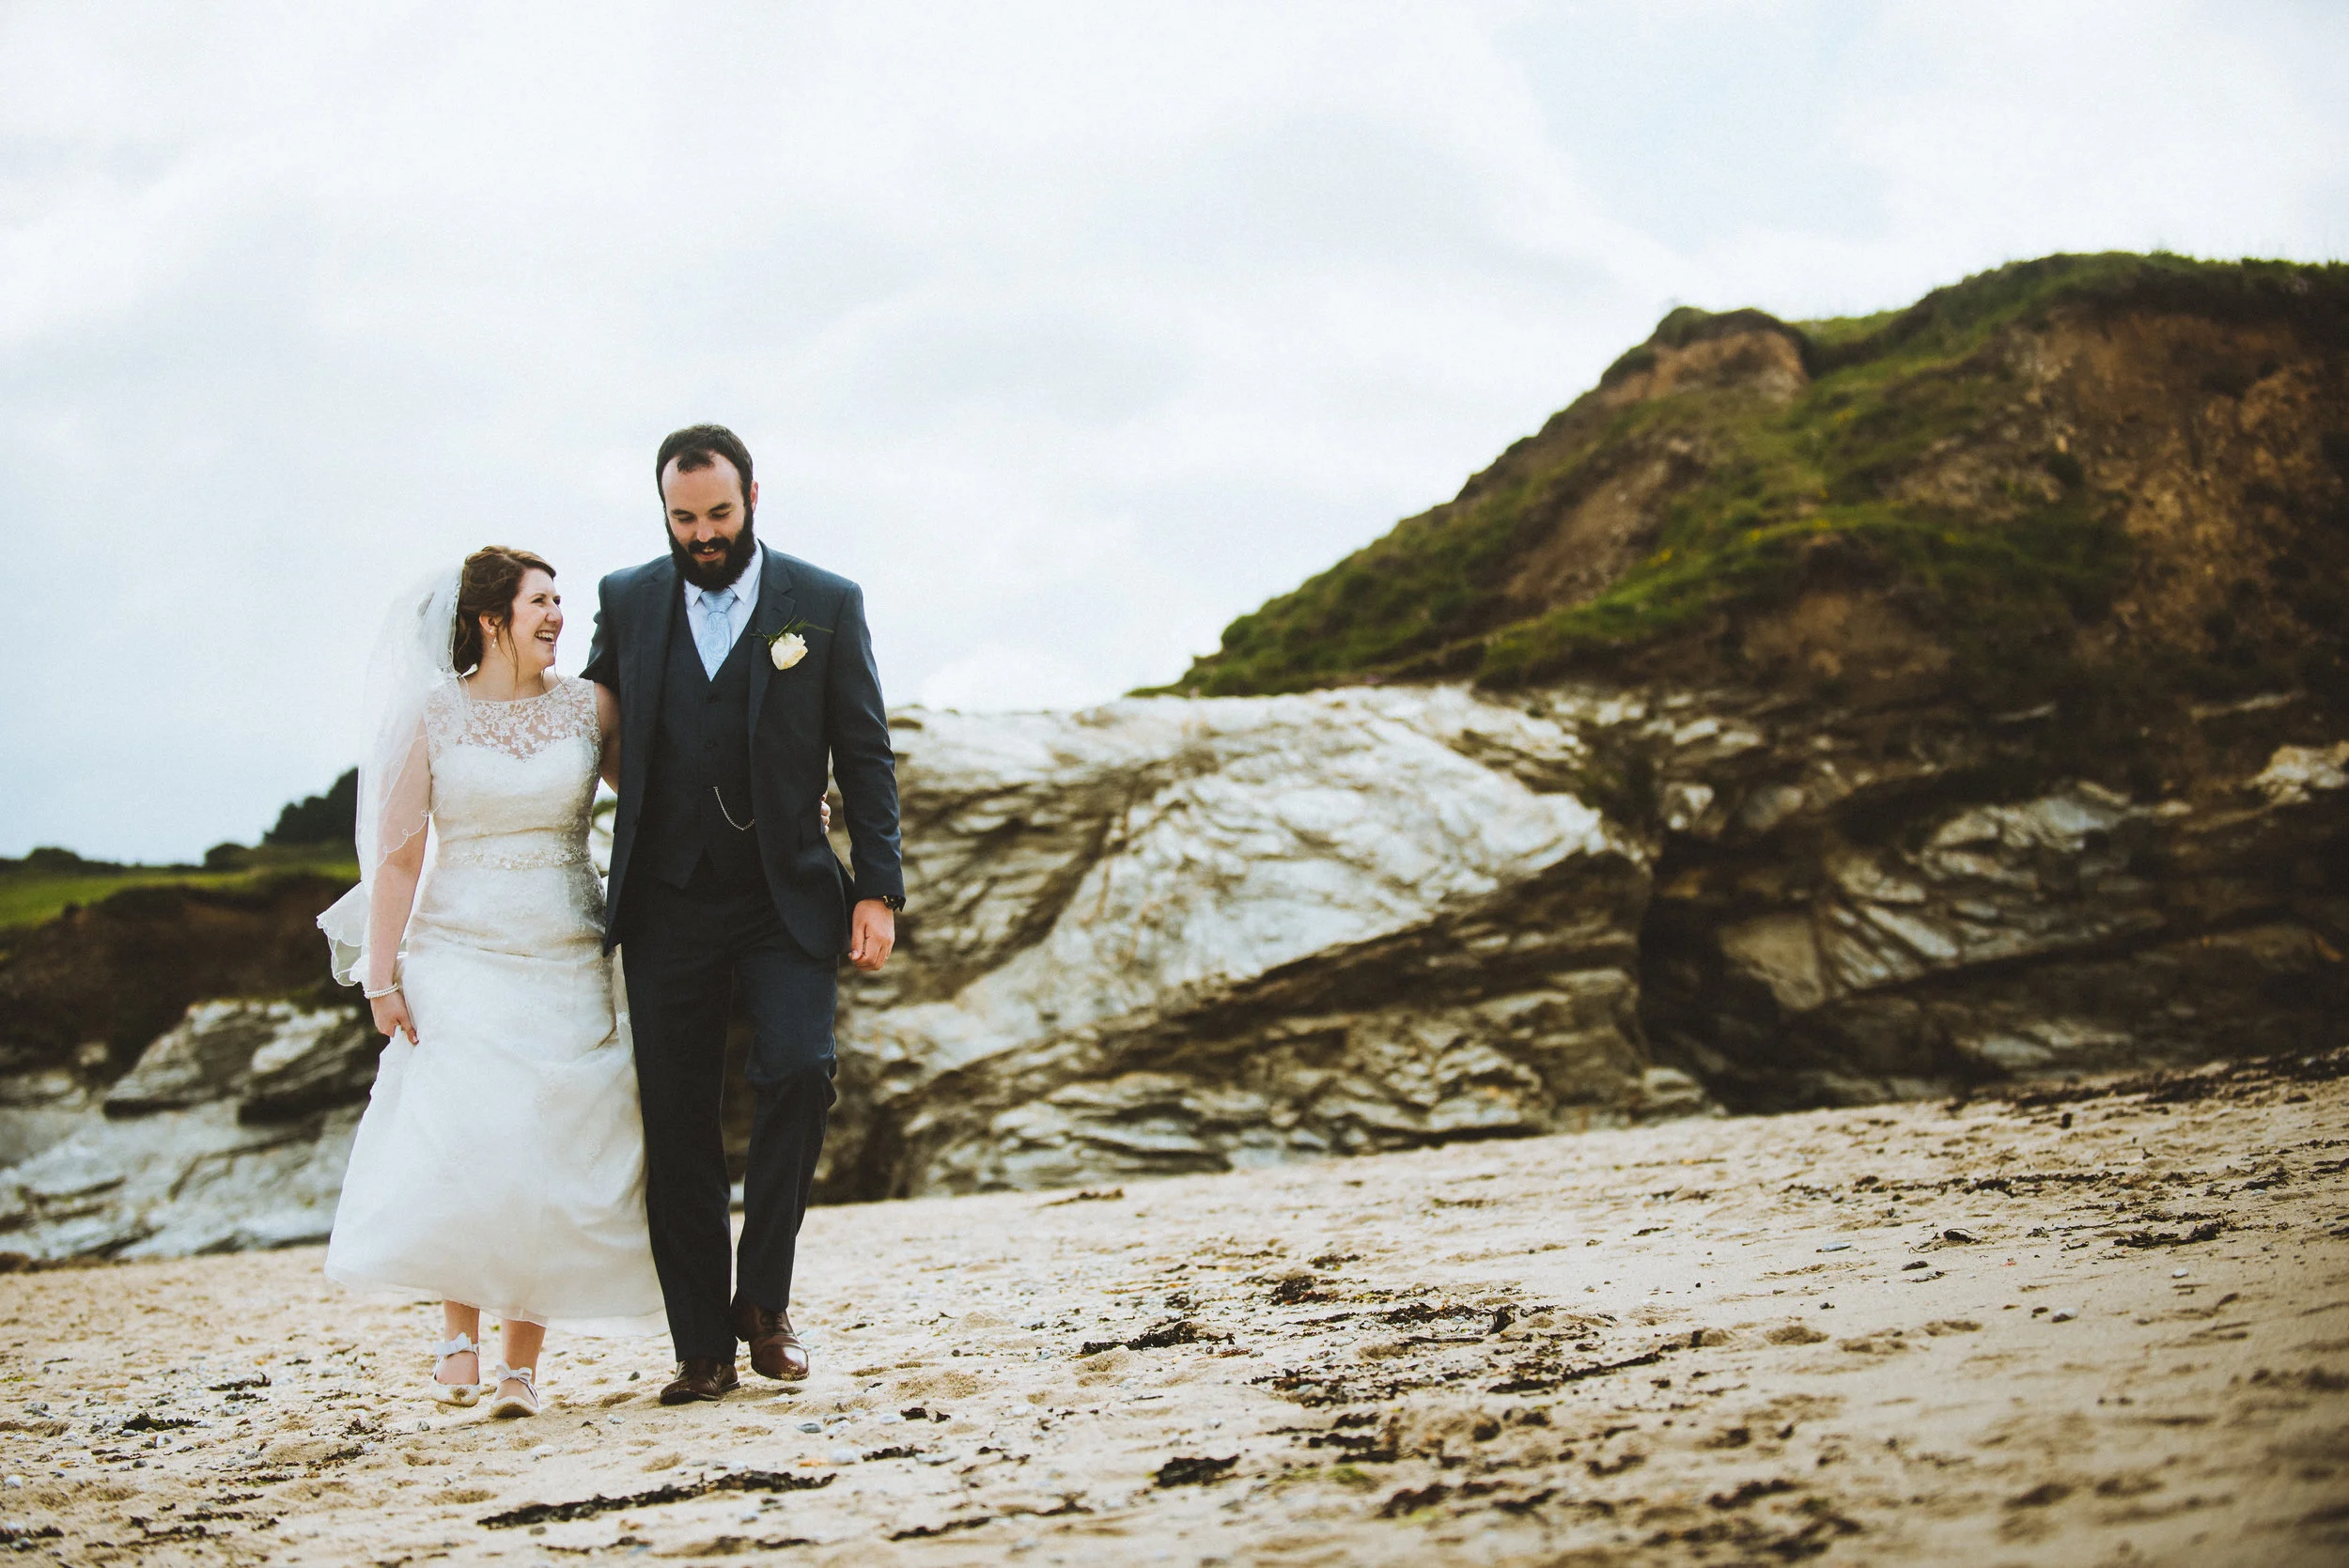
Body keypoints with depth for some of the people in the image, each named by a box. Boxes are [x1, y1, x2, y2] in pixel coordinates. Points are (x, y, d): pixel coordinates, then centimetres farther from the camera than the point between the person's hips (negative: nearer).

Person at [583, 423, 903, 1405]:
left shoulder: (827, 605, 1)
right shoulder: (627, 601, 7)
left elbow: (865, 757, 2)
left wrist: (878, 891, -5)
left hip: (786, 902, -2)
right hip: (667, 907, 2)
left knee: (798, 1072, -20)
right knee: (675, 1123, 1)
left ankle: (764, 1297, -2)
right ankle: (702, 1349, 10)